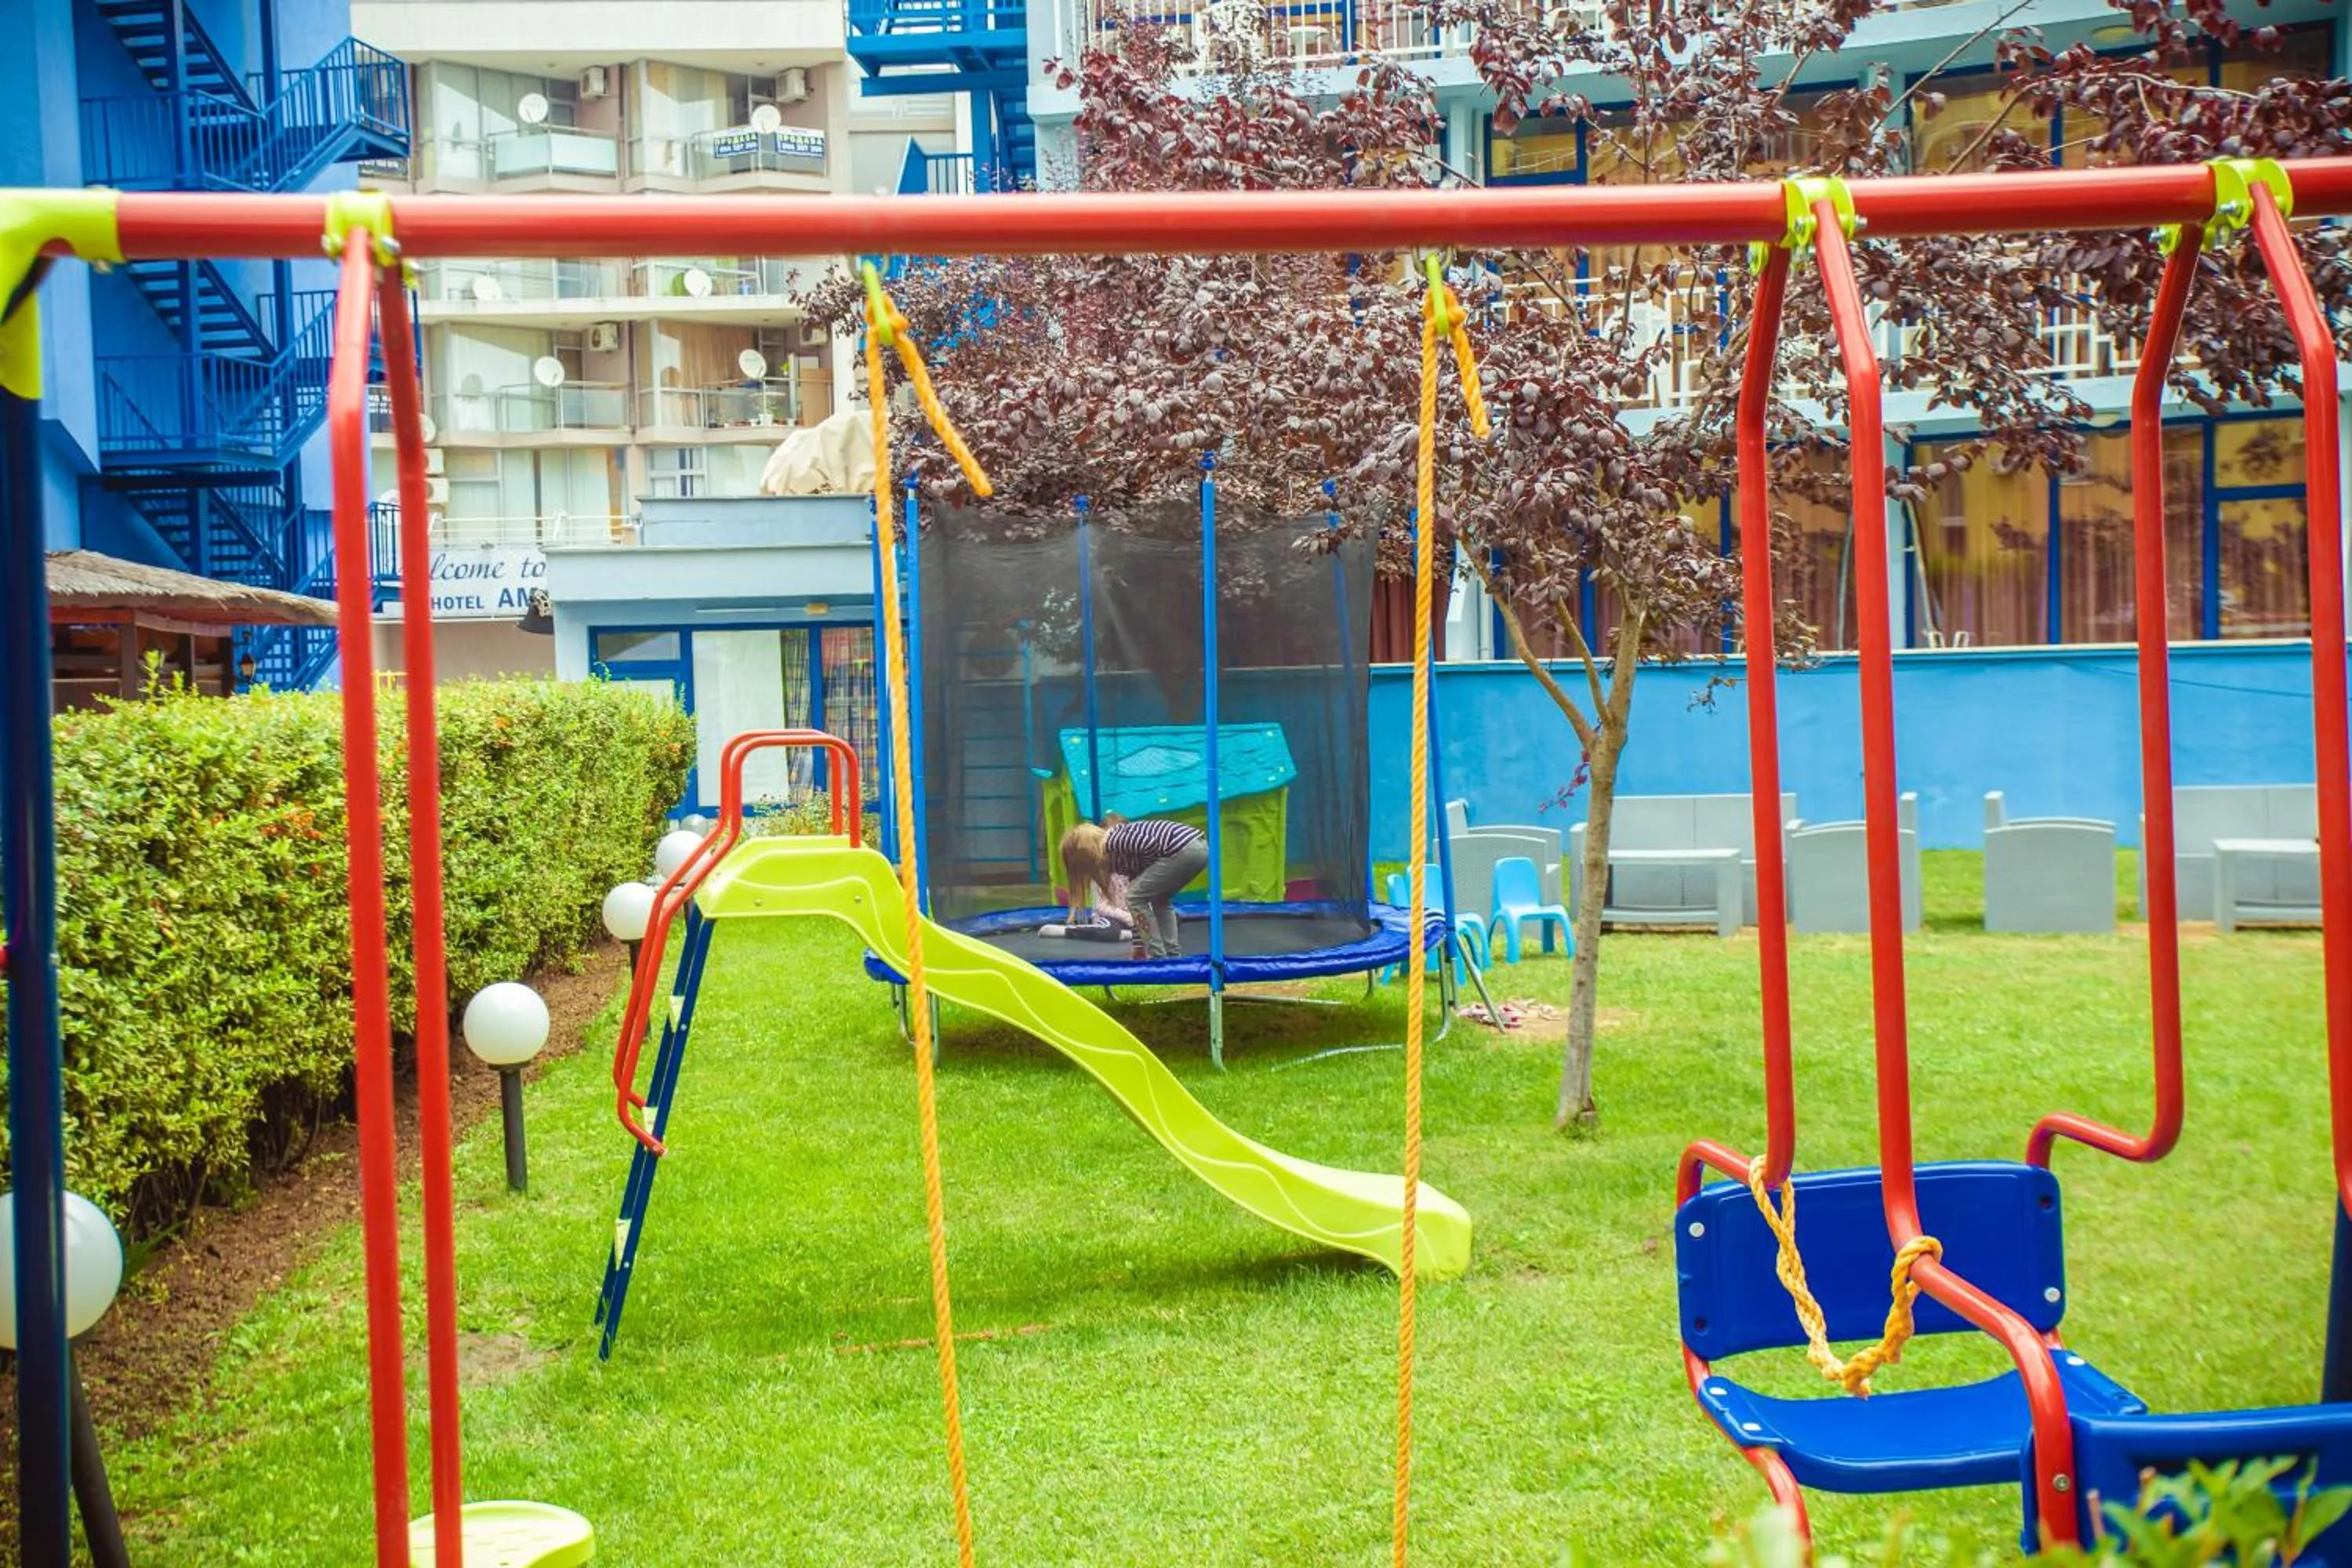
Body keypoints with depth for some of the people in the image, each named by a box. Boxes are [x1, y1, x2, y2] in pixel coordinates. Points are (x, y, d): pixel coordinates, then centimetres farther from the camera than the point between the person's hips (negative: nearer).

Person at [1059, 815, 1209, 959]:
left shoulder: (1112, 842, -3)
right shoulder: (1118, 858, 25)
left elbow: (1151, 845, -16)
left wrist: (1148, 870, 3)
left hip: (1185, 850, -10)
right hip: (1200, 847, 10)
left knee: (1135, 898, 5)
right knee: (1160, 899, 28)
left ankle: (1158, 958, 5)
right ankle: (1173, 955, 22)